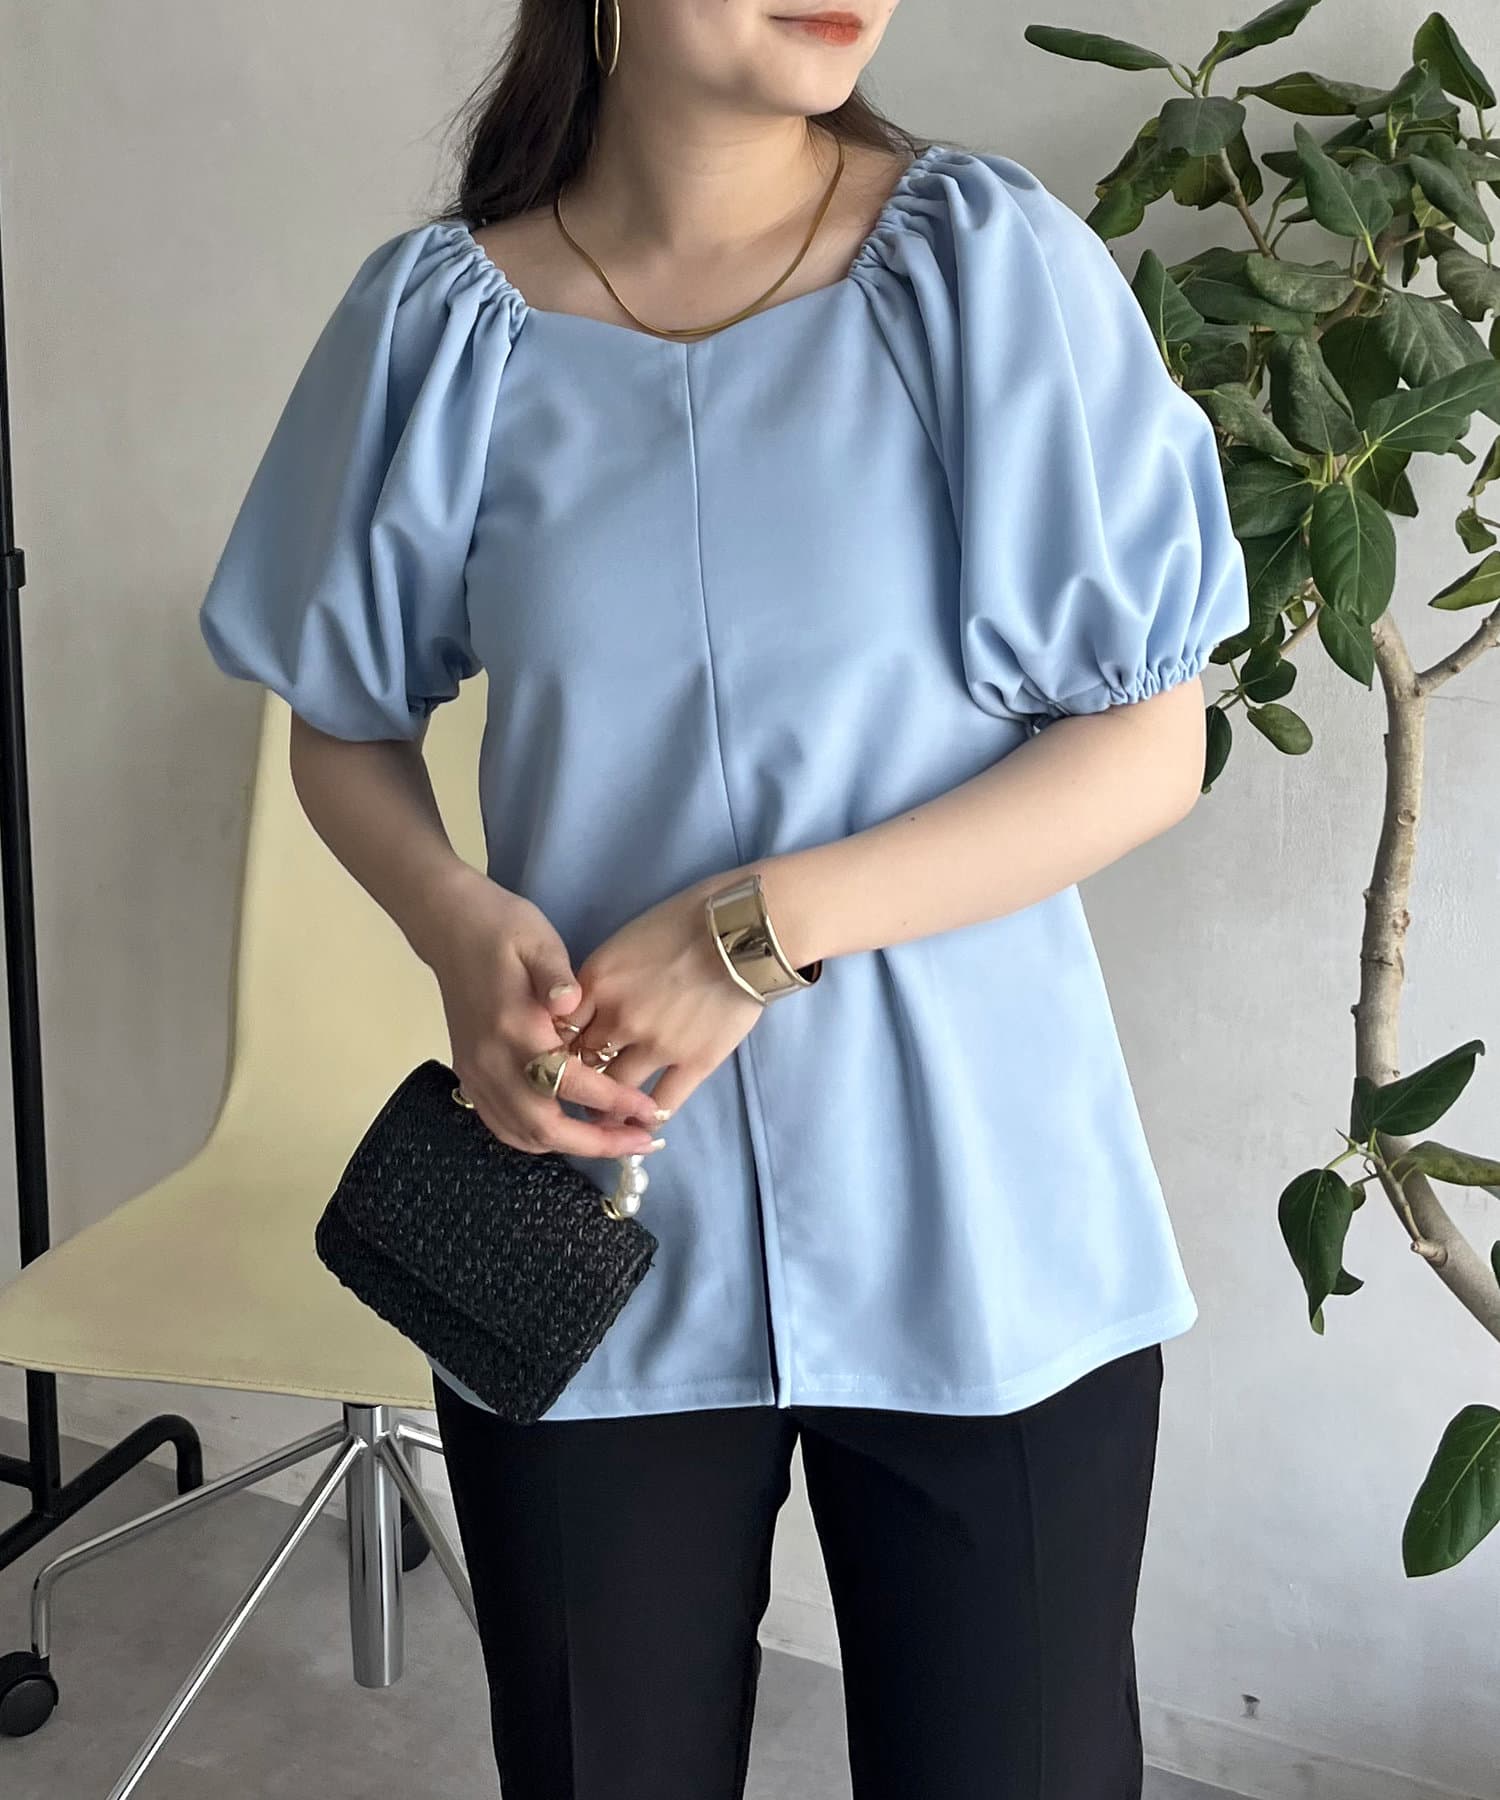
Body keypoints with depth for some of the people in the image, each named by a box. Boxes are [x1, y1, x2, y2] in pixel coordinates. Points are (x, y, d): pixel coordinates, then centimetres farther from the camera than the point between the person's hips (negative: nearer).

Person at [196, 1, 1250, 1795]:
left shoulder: (996, 261, -7)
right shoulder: (444, 319, -2)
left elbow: (1149, 746, -6)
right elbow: (345, 729, 10)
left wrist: (763, 927, -16)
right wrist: (460, 923, -11)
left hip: (980, 1249, -1)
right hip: (595, 1259, 1)